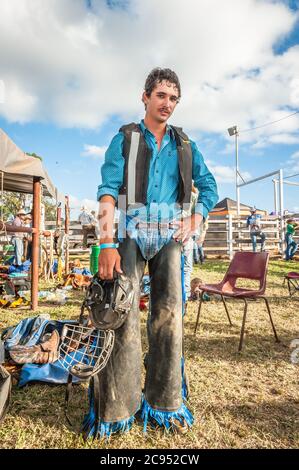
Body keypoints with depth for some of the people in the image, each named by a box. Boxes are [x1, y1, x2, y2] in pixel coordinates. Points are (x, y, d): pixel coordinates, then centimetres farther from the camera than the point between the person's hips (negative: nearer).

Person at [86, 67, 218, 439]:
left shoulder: (183, 144, 16)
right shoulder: (125, 138, 6)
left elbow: (209, 187, 17)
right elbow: (107, 189, -7)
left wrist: (193, 223, 0)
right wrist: (107, 244, -18)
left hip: (169, 234, 3)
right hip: (131, 231, -2)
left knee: (169, 314, 3)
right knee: (124, 314, -5)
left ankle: (164, 403, 18)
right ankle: (116, 410, 10)